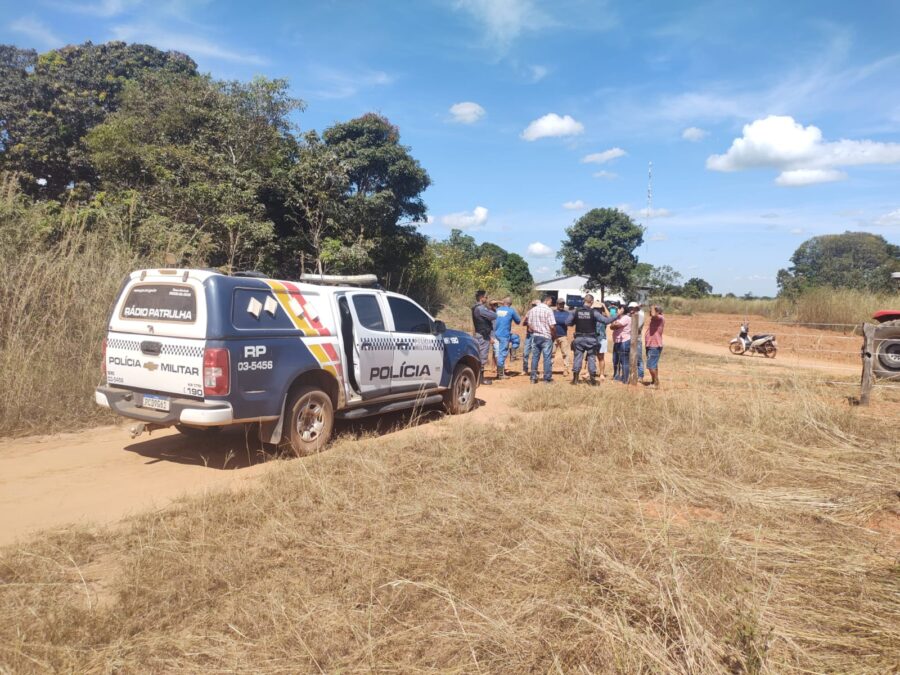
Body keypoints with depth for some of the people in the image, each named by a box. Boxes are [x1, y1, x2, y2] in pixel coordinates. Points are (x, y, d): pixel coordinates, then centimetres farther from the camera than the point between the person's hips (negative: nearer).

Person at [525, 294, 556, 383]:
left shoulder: (532, 310, 6)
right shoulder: (548, 310, -12)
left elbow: (529, 324, 8)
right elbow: (552, 326, -15)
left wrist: (534, 331, 14)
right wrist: (554, 336, -1)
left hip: (535, 336, 5)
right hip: (546, 337, -5)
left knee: (535, 357, 10)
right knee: (547, 358, 3)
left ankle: (533, 378, 11)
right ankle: (547, 378, 7)